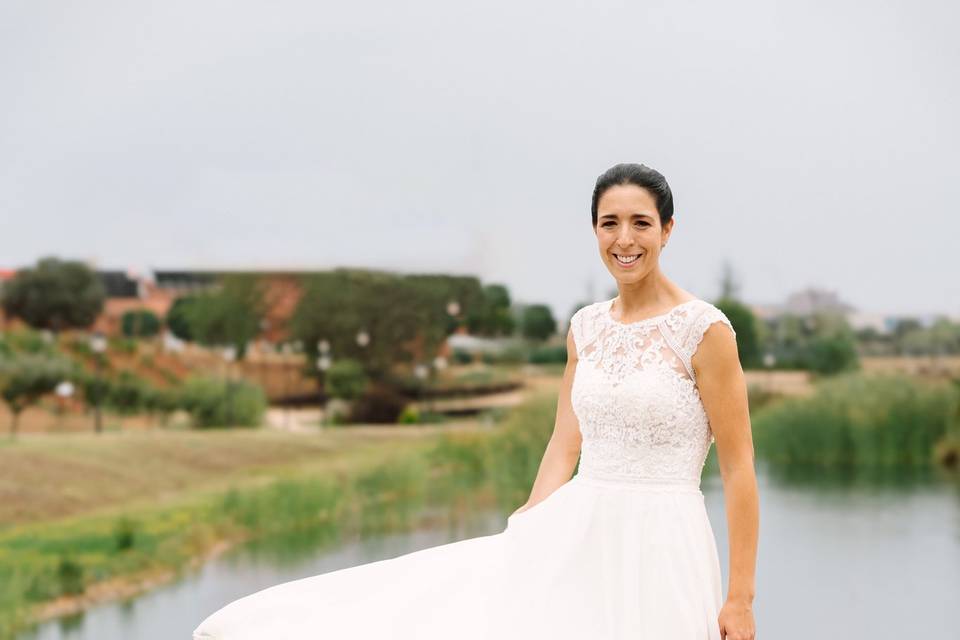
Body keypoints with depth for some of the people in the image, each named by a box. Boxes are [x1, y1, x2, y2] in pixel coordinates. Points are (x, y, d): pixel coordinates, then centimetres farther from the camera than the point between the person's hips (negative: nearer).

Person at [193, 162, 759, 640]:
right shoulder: (586, 328, 11)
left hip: (658, 552, -5)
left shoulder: (704, 329, -8)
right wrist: (518, 546, 9)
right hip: (574, 542, 6)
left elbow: (739, 468, -8)